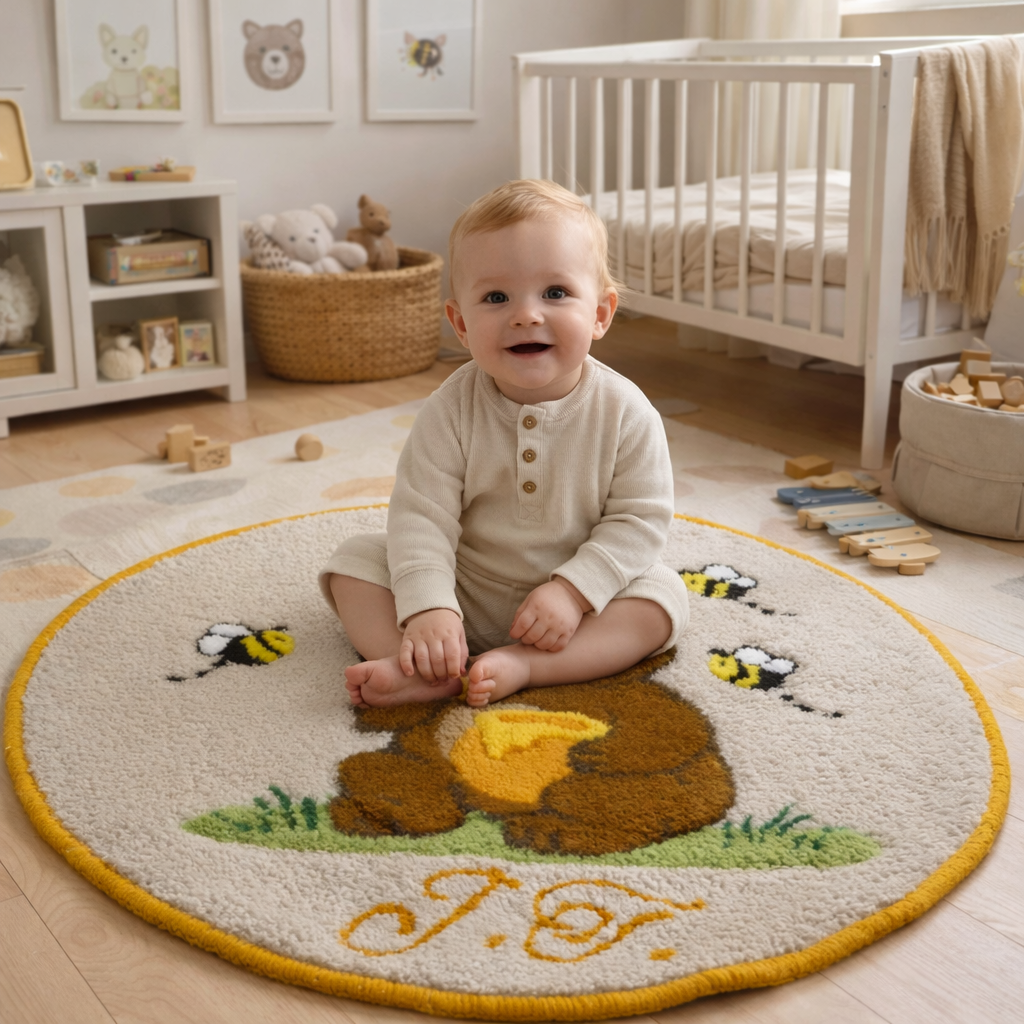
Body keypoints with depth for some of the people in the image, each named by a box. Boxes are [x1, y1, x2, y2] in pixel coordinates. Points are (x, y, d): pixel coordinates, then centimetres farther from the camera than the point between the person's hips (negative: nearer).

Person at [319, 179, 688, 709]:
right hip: (462, 596, 1)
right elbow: (421, 514, -20)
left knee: (663, 595, -22)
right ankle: (422, 670, -35)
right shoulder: (451, 410, -16)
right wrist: (427, 609, -32)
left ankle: (520, 666, -33)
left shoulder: (625, 412, -16)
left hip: (569, 600, 0)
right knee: (356, 560, -13)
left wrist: (574, 590, -25)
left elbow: (639, 518, -14)